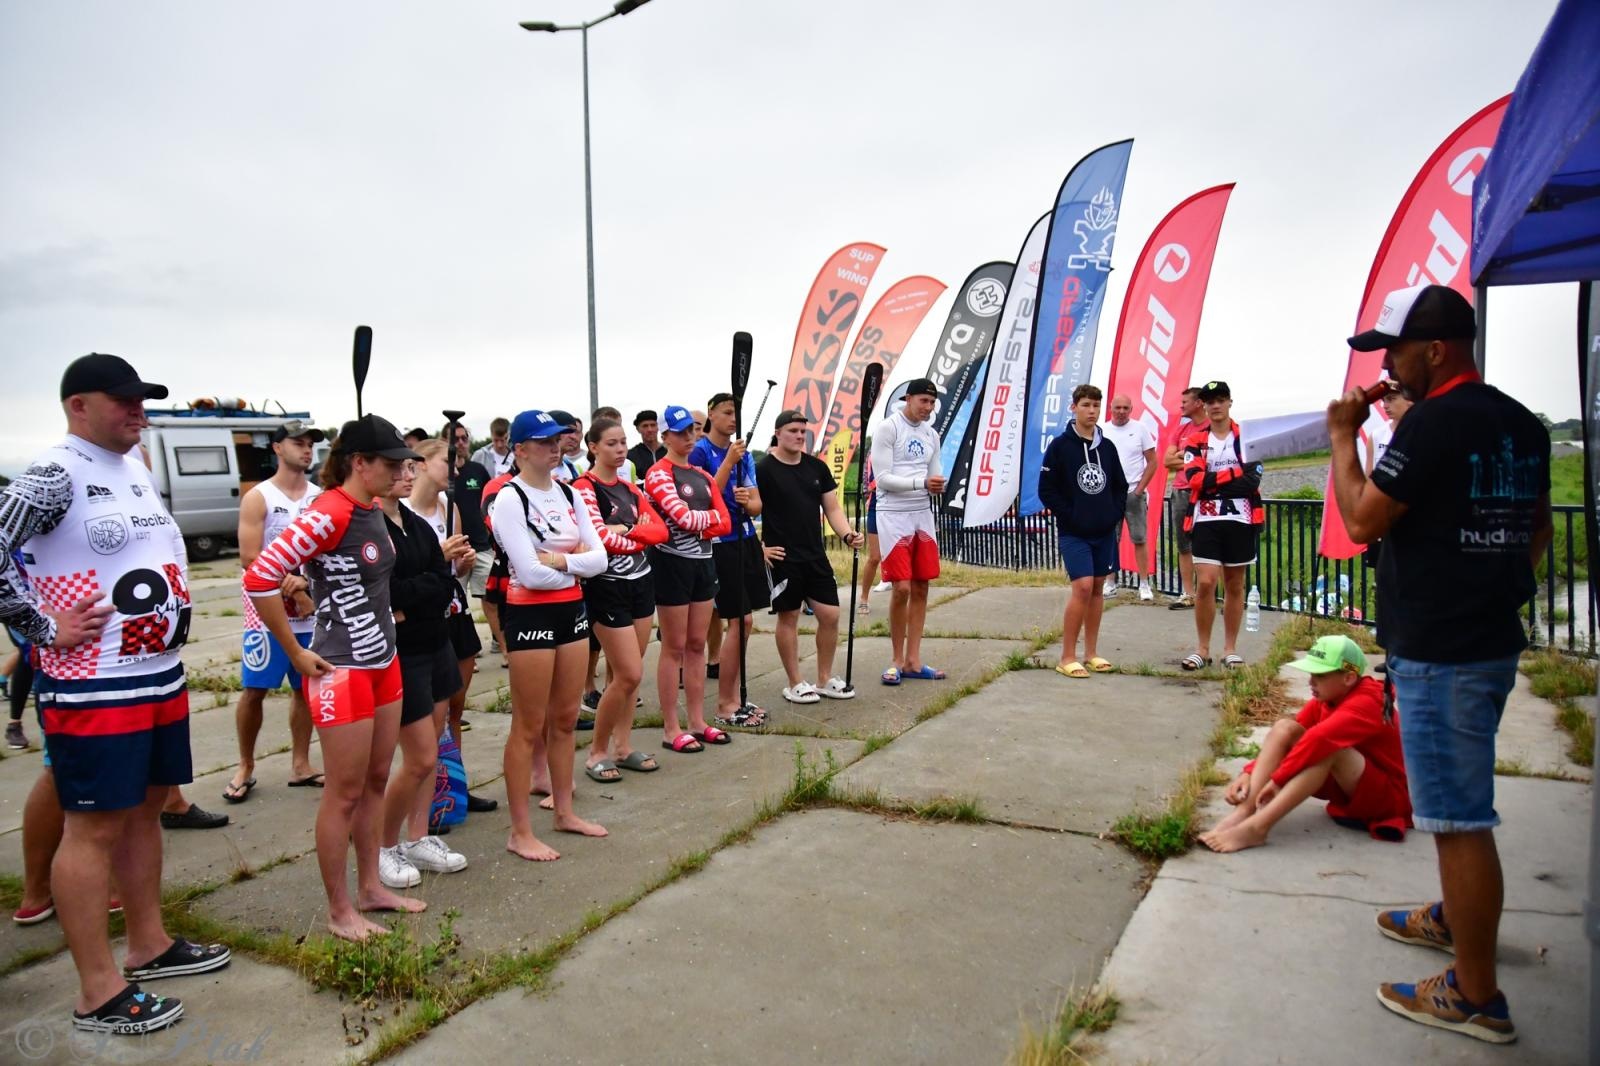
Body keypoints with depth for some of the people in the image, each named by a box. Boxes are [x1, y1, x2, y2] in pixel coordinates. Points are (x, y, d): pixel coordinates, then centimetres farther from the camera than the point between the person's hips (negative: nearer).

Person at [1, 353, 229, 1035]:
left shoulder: (138, 468, 12)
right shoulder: (55, 475, -13)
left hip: (161, 673, 9)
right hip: (93, 688, -8)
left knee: (145, 808, 17)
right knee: (94, 828, -1)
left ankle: (149, 945, 31)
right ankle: (99, 995, 9)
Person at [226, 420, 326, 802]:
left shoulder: (320, 497, 6)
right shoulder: (258, 498, -5)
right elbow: (249, 559, -11)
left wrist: (306, 582, -12)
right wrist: (294, 584, -14)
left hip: (312, 611, 4)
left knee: (305, 688, 10)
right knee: (254, 690, 0)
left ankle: (300, 765, 21)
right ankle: (245, 768, 16)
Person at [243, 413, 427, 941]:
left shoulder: (374, 511, 7)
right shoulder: (328, 513, -19)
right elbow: (259, 579, -23)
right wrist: (296, 654, -17)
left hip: (383, 661, 9)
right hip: (342, 670, -8)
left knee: (376, 782, 17)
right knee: (344, 793, 3)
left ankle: (371, 887, 31)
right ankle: (340, 911, 18)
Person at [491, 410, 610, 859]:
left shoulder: (568, 494, 8)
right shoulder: (509, 499, -12)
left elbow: (599, 558, 1)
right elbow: (530, 573, -20)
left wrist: (558, 560, -15)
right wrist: (575, 565, -6)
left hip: (572, 611, 7)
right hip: (530, 615, -7)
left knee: (565, 719, 15)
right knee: (530, 726, 1)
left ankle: (564, 812, 30)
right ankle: (520, 833, 11)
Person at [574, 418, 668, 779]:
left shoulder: (630, 488, 13)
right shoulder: (584, 488, -9)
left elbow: (660, 530, 3)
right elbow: (600, 537, -21)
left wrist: (626, 529, -14)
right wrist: (639, 541, -7)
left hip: (641, 583, 7)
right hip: (608, 589, -7)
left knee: (625, 673, 11)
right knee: (629, 675, -7)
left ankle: (622, 746, 21)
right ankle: (597, 752, 9)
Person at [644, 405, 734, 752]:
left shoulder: (703, 476, 15)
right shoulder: (658, 473, -8)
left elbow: (725, 523, 4)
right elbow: (683, 517, -21)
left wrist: (697, 524, -12)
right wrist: (712, 516, -4)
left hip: (703, 562, 7)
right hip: (672, 563, -7)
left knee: (697, 645, 11)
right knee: (675, 647, -1)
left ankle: (697, 722, 19)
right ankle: (671, 730, 7)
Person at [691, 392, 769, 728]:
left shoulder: (744, 454, 13)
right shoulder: (700, 452, -6)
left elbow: (757, 504, 11)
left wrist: (748, 502, -12)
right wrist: (728, 462, -20)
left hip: (746, 540, 7)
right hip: (720, 544, -7)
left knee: (744, 622, 9)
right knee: (737, 622, -6)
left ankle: (733, 698, 20)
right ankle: (724, 706, 5)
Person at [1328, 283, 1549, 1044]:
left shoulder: (1432, 422, -19)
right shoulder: (1522, 424, 10)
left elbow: (1362, 522, -17)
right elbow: (1538, 526, 18)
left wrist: (1342, 437, -6)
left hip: (1438, 653, -10)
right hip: (1493, 638, 10)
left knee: (1459, 818, -1)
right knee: (1459, 803, 25)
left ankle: (1475, 997, 9)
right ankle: (1455, 918, 44)